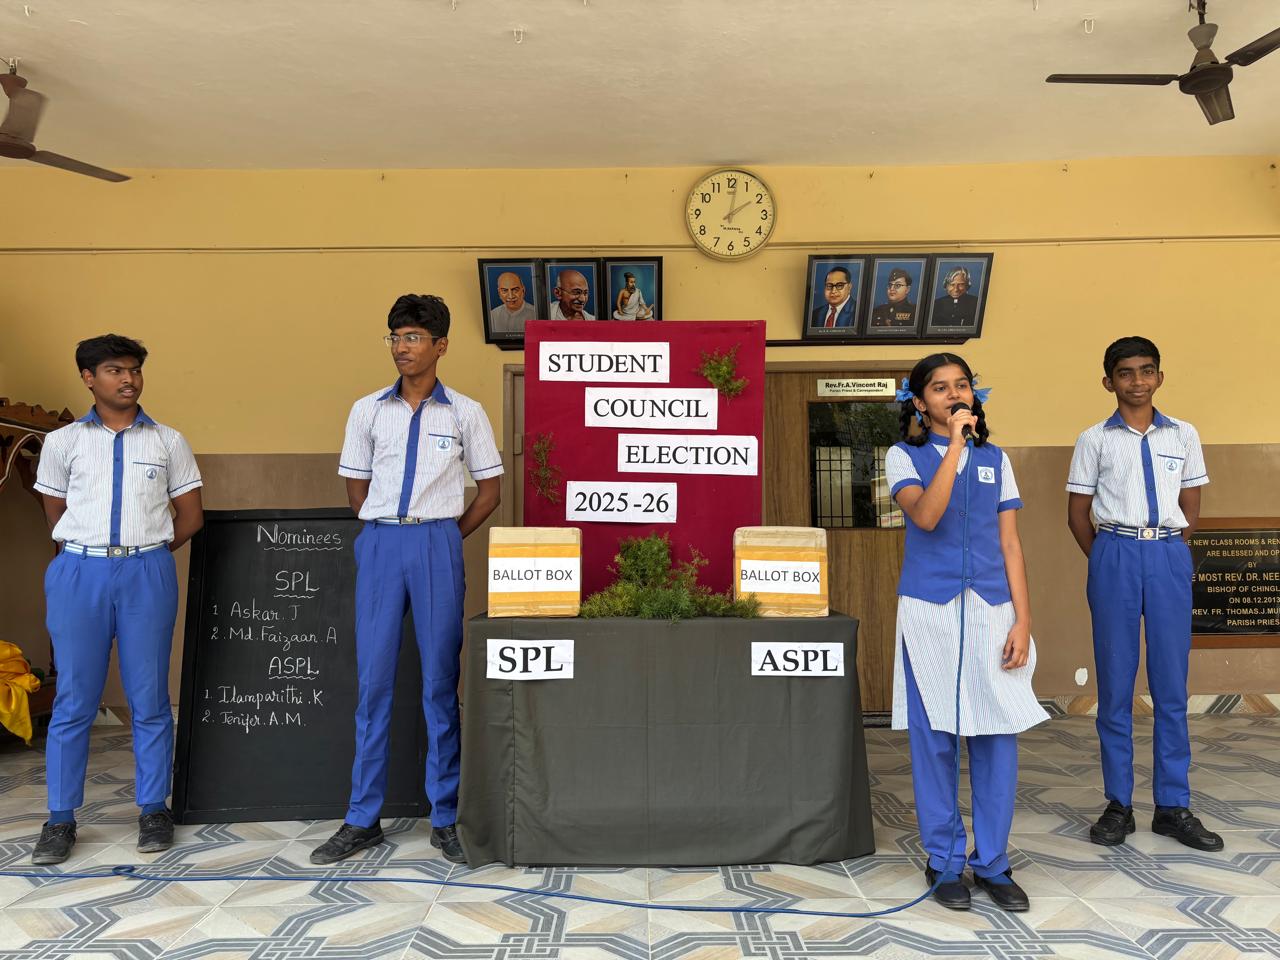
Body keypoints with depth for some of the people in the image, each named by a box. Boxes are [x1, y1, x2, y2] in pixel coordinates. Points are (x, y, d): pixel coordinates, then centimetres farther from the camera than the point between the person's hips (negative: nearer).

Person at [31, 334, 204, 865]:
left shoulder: (169, 441, 7)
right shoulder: (63, 442, 8)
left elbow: (191, 516, 10)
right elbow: (55, 516, 14)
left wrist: (145, 551, 9)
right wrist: (92, 552, 10)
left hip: (148, 574, 0)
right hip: (79, 573, 1)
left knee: (149, 699, 5)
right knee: (73, 700, 5)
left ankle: (153, 809, 16)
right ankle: (61, 818, 17)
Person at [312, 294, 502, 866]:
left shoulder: (465, 413, 3)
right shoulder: (367, 410, 8)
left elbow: (489, 489, 8)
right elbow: (356, 489, 15)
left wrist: (445, 536, 4)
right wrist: (389, 532, 9)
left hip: (438, 544, -2)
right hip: (379, 544, 2)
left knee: (441, 679, 2)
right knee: (373, 680, 5)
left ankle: (446, 817, 13)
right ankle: (363, 819, 16)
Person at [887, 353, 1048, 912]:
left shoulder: (995, 459, 12)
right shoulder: (904, 456, 3)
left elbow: (1010, 543, 8)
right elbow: (925, 516, -15)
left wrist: (1023, 619, 1)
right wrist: (955, 446, -16)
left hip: (991, 610, 3)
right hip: (930, 610, -2)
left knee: (997, 735, 3)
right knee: (933, 737, 3)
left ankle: (992, 862, 19)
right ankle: (945, 862, 18)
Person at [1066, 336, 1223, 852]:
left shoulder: (1183, 435, 10)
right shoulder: (1094, 439, 4)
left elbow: (1191, 506, 15)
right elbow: (1077, 513, 6)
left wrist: (1172, 550, 7)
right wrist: (1105, 561, 3)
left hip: (1169, 558, 2)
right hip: (1115, 556, -2)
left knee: (1171, 684, 4)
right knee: (1115, 684, 3)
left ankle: (1173, 806, 15)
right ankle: (1118, 805, 12)